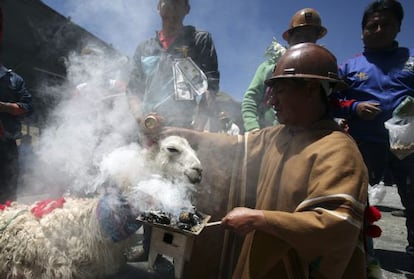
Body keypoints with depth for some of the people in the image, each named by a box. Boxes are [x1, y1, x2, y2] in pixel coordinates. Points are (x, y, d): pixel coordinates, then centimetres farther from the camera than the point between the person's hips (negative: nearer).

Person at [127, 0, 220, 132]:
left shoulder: (201, 40, 12)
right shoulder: (143, 48, 22)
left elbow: (210, 85, 0)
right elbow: (133, 89, 15)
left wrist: (196, 131, -13)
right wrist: (143, 121, -5)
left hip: (187, 127, -3)